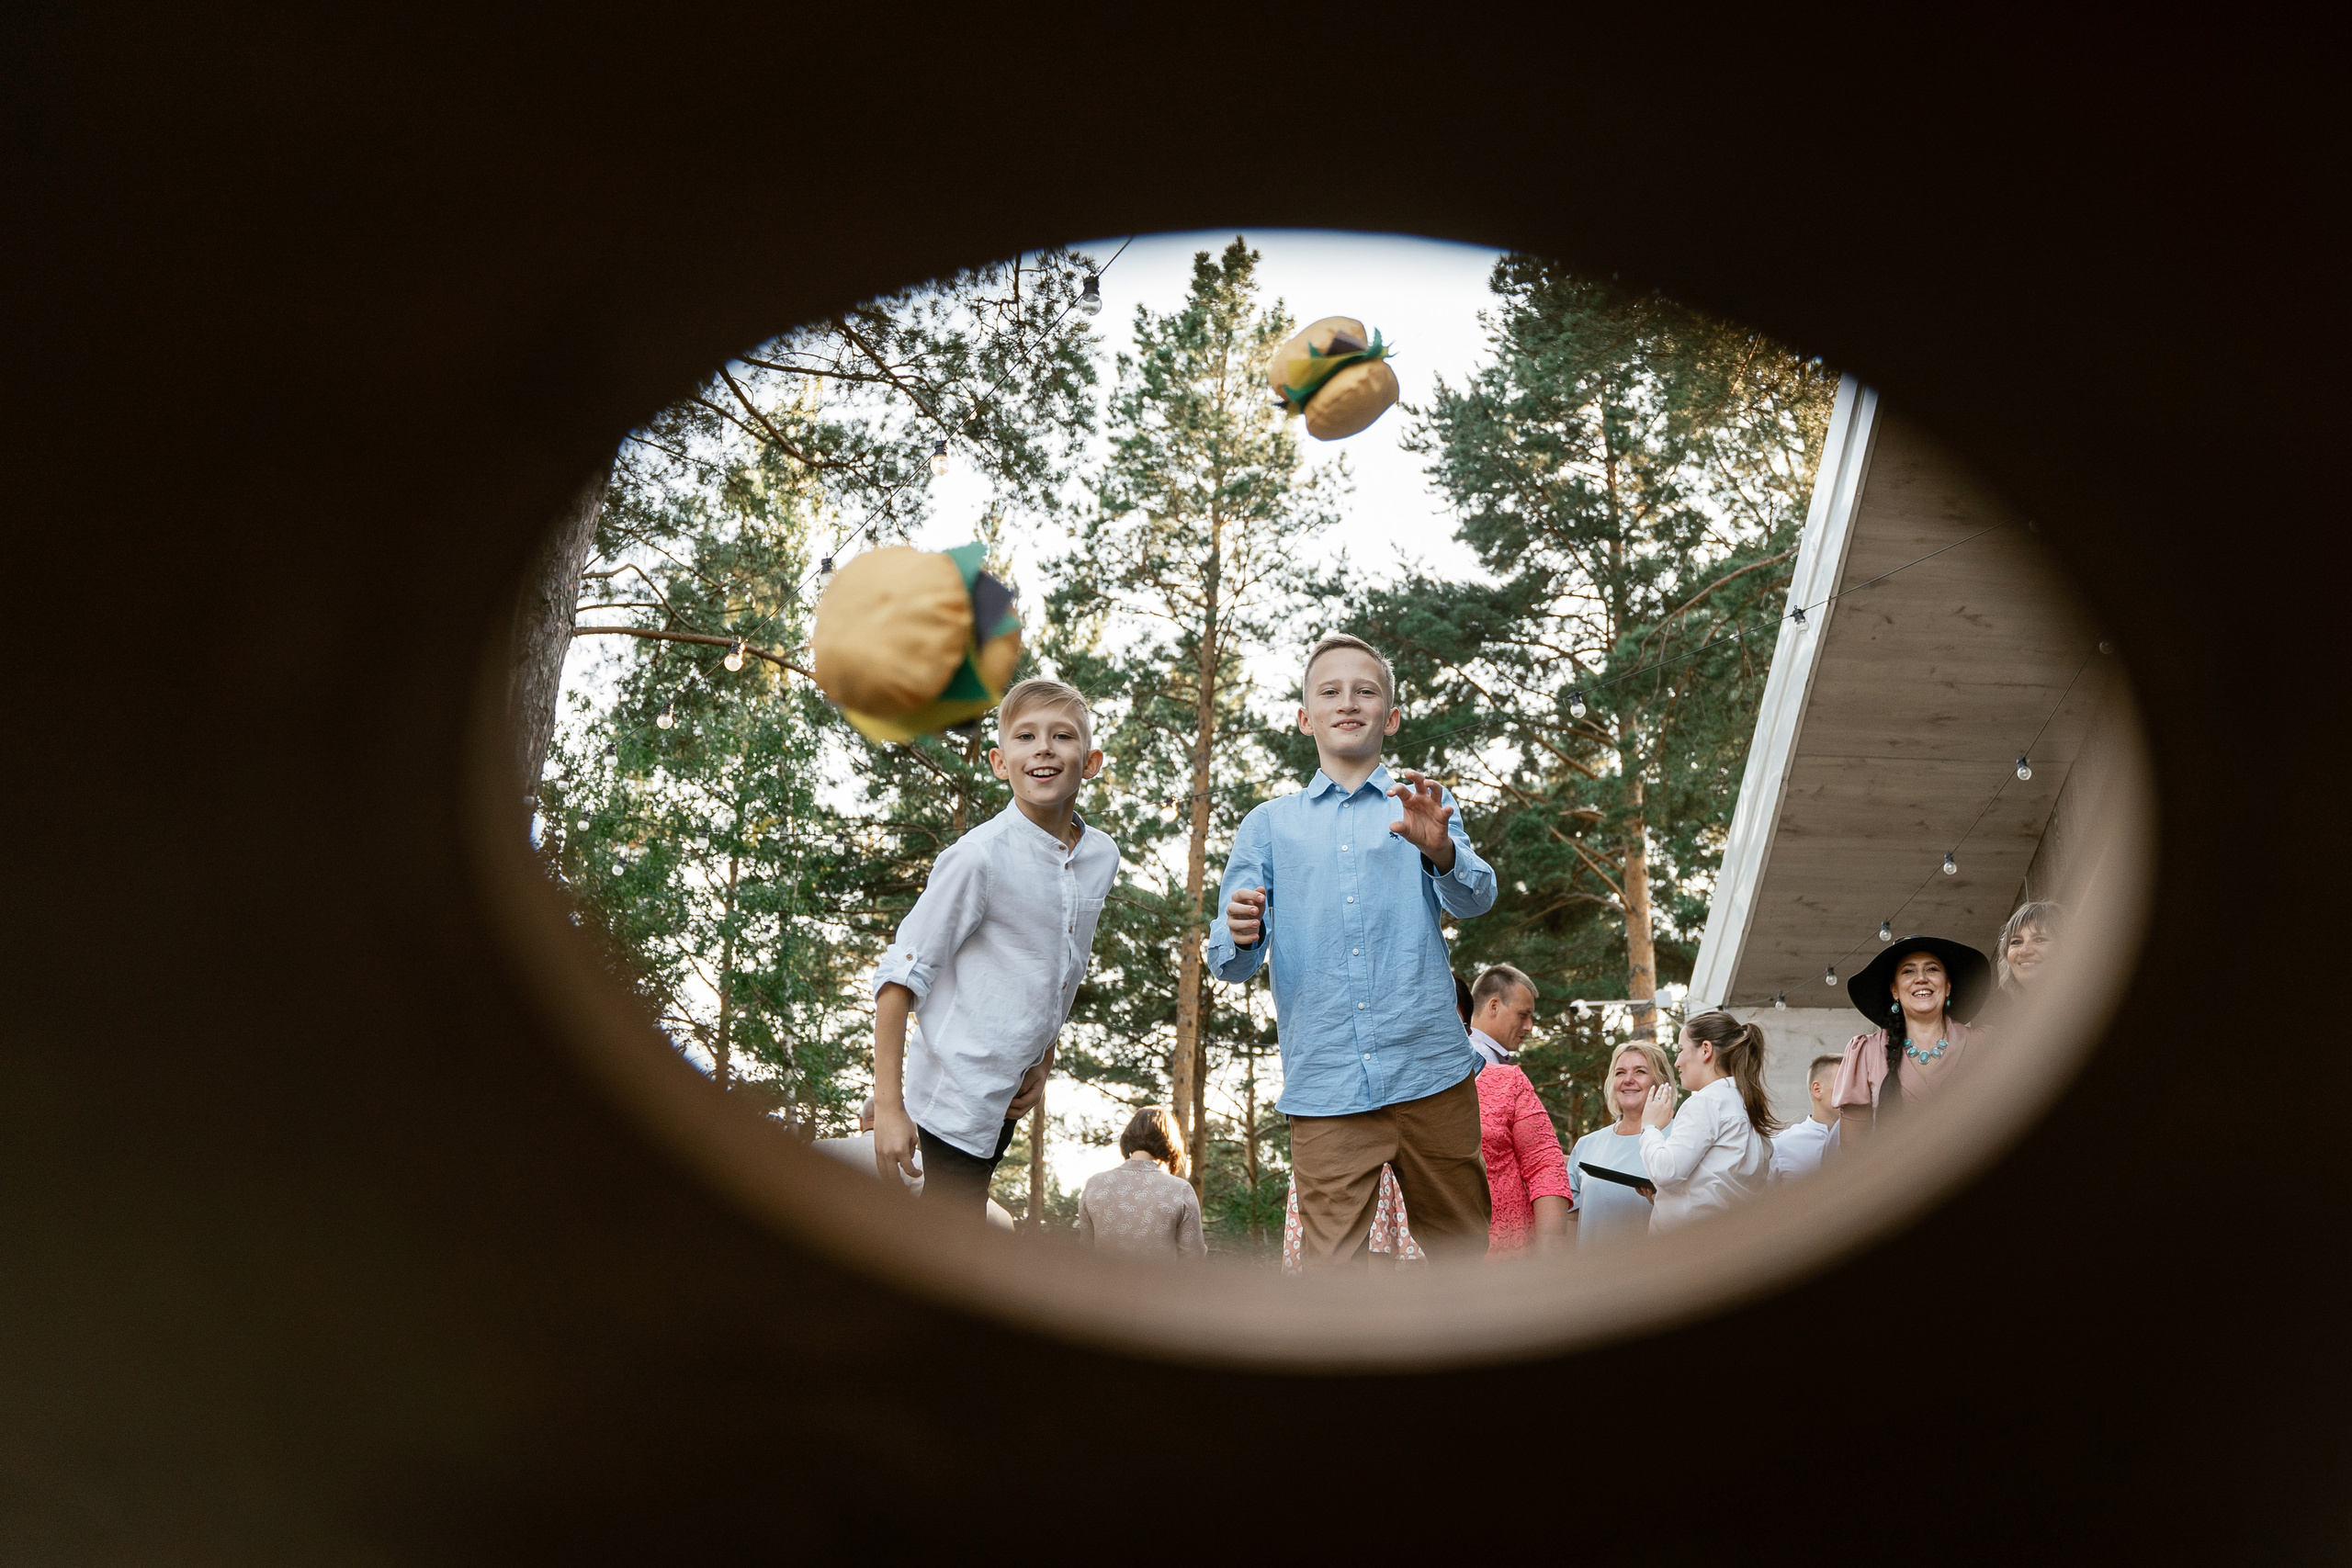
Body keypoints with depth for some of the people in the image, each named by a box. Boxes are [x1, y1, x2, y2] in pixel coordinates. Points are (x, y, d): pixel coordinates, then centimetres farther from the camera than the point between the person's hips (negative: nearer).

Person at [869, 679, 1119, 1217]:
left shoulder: (1102, 856, 4)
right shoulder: (981, 856, -17)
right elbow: (899, 978, -15)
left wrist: (1042, 1062, 12)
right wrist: (888, 1107, -17)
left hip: (1008, 1098, 7)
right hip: (956, 1091, -7)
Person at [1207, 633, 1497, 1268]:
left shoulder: (1423, 808, 13)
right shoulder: (1270, 824, 14)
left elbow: (1475, 899, -6)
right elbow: (1228, 962, 8)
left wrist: (1440, 849, -29)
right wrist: (1240, 936, -17)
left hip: (1431, 1073, 0)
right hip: (1324, 1088, 0)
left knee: (1463, 1252, 9)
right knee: (1331, 1268, -5)